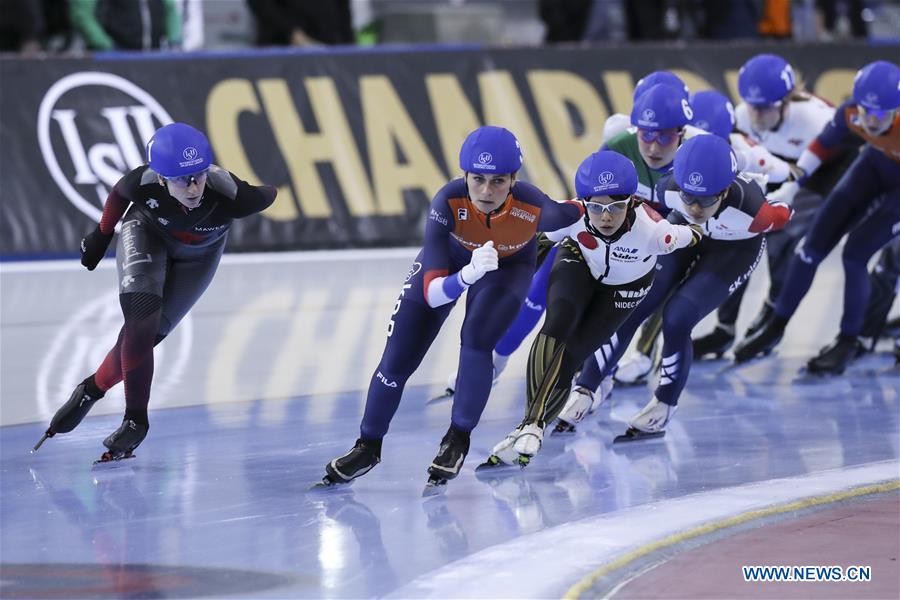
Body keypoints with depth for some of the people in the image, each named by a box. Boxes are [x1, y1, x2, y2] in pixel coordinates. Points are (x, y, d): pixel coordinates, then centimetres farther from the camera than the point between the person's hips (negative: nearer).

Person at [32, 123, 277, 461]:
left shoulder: (231, 197, -42)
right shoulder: (144, 183, -37)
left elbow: (269, 195, -20)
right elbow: (119, 194, -12)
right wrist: (102, 235, 2)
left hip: (198, 256, 1)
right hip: (147, 234, -1)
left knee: (149, 332, -6)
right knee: (141, 322, -20)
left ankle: (92, 389, 20)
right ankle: (136, 420, -6)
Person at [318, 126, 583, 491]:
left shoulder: (533, 208, -39)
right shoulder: (449, 202, -41)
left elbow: (575, 214, -13)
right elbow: (432, 293, -46)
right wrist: (467, 276, -60)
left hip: (509, 266, -1)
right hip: (451, 258, 1)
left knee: (476, 340, -25)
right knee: (397, 360, 1)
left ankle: (458, 440, -2)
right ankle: (368, 447, 25)